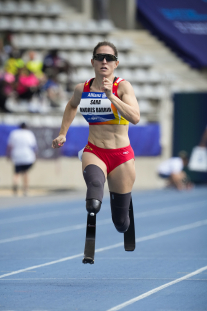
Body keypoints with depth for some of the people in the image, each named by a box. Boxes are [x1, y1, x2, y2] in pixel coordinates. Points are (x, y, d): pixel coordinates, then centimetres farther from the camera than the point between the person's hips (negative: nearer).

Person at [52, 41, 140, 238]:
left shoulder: (122, 87, -9)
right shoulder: (82, 89, 3)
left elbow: (135, 118, -26)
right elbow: (72, 106, 29)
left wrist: (110, 96, -31)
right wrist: (62, 133, 24)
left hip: (121, 156, -2)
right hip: (93, 152, 2)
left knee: (120, 222, 8)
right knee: (94, 183, -39)